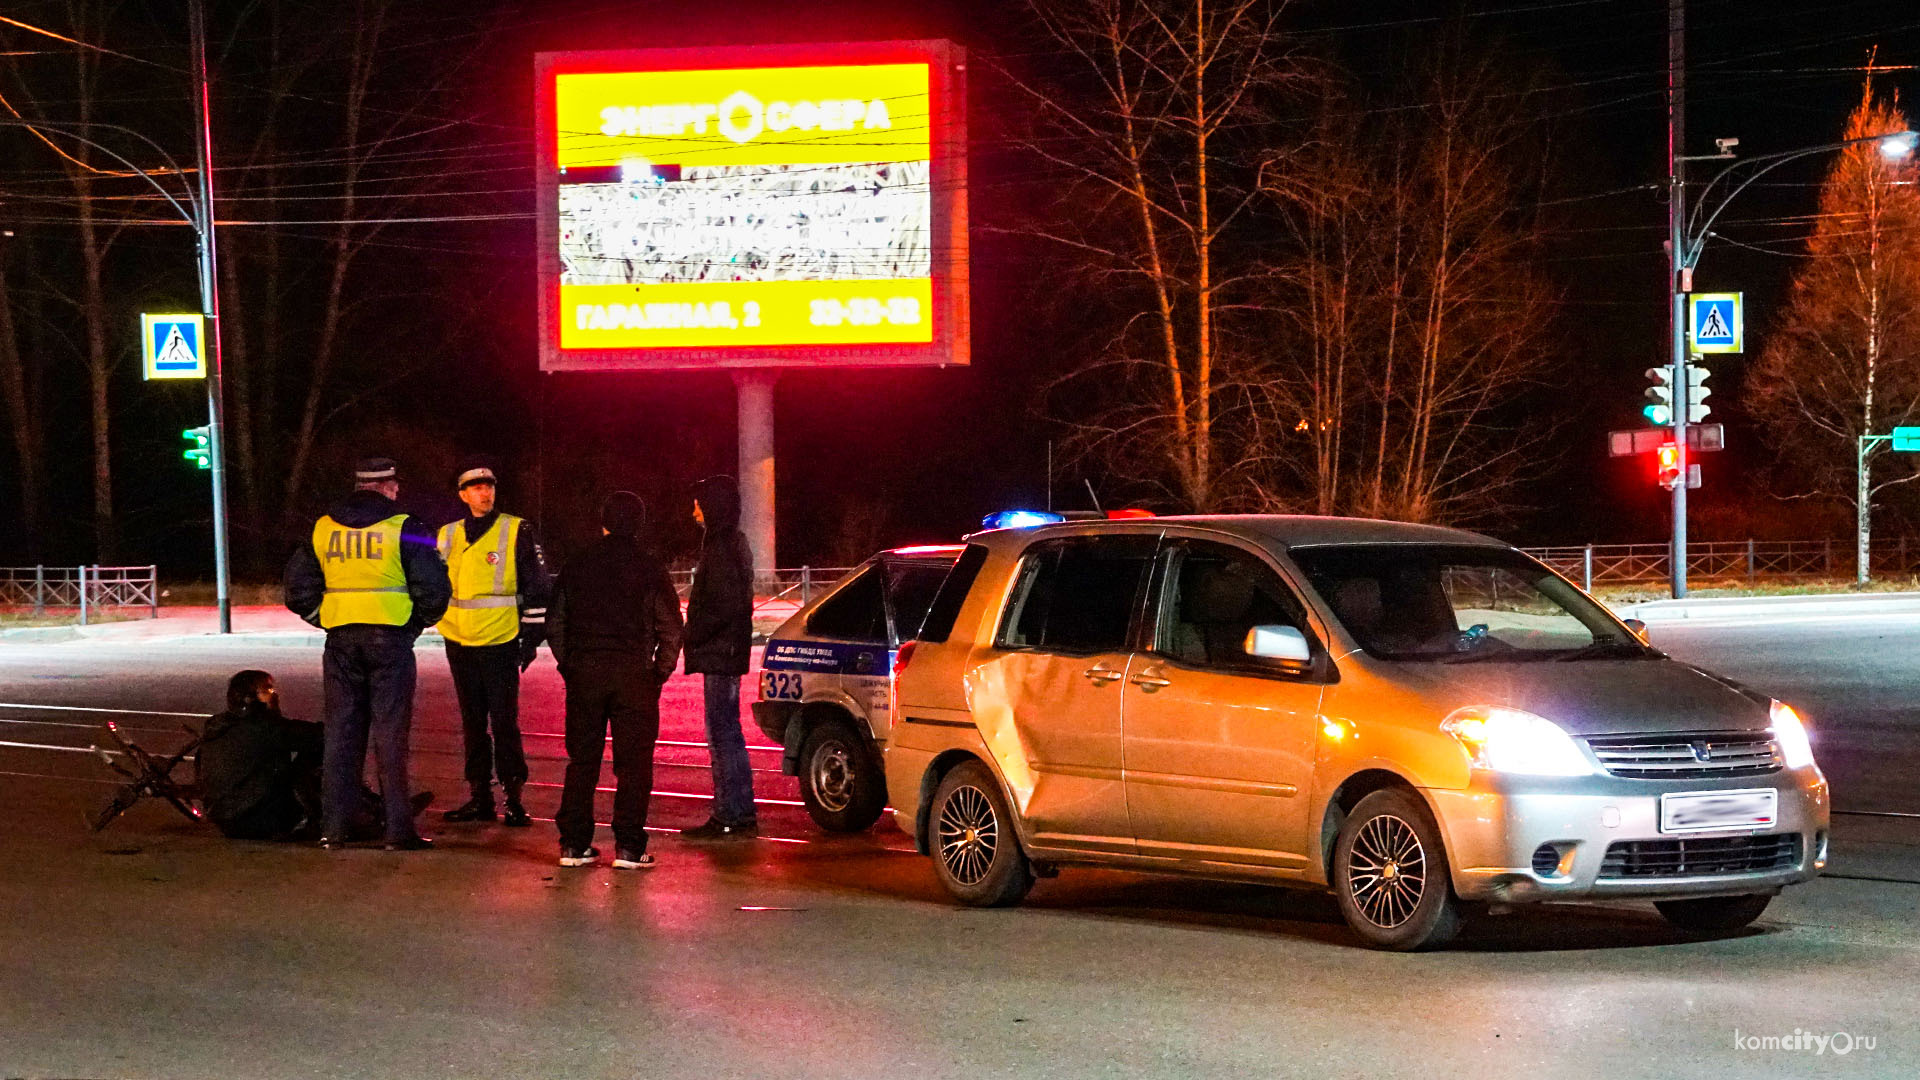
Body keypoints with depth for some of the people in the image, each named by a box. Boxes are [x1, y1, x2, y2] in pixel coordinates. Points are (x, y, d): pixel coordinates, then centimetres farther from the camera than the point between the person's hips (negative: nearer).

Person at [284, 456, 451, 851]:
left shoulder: (323, 529, 8)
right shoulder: (403, 528, -5)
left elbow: (298, 588, 11)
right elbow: (433, 588, -8)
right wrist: (420, 622, 9)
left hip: (340, 641, 4)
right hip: (390, 640, -4)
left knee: (341, 731, 10)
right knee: (391, 733, -1)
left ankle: (333, 828, 9)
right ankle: (398, 829, -3)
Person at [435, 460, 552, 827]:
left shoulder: (517, 532, -1)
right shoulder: (448, 536, 11)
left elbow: (537, 585, 0)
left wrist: (532, 635, -3)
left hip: (500, 644, -5)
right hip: (460, 643, 5)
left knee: (504, 722, -7)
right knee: (472, 723, 9)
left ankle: (513, 797, -2)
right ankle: (480, 796, 14)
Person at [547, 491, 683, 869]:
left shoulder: (578, 566, 5)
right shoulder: (650, 568, -3)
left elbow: (554, 624, 8)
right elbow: (671, 627, -5)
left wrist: (570, 667, 15)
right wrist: (660, 671, 5)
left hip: (584, 672, 3)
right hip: (634, 676, -3)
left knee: (582, 760, 9)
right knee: (634, 763, 1)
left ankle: (574, 844, 8)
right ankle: (628, 847, -3)